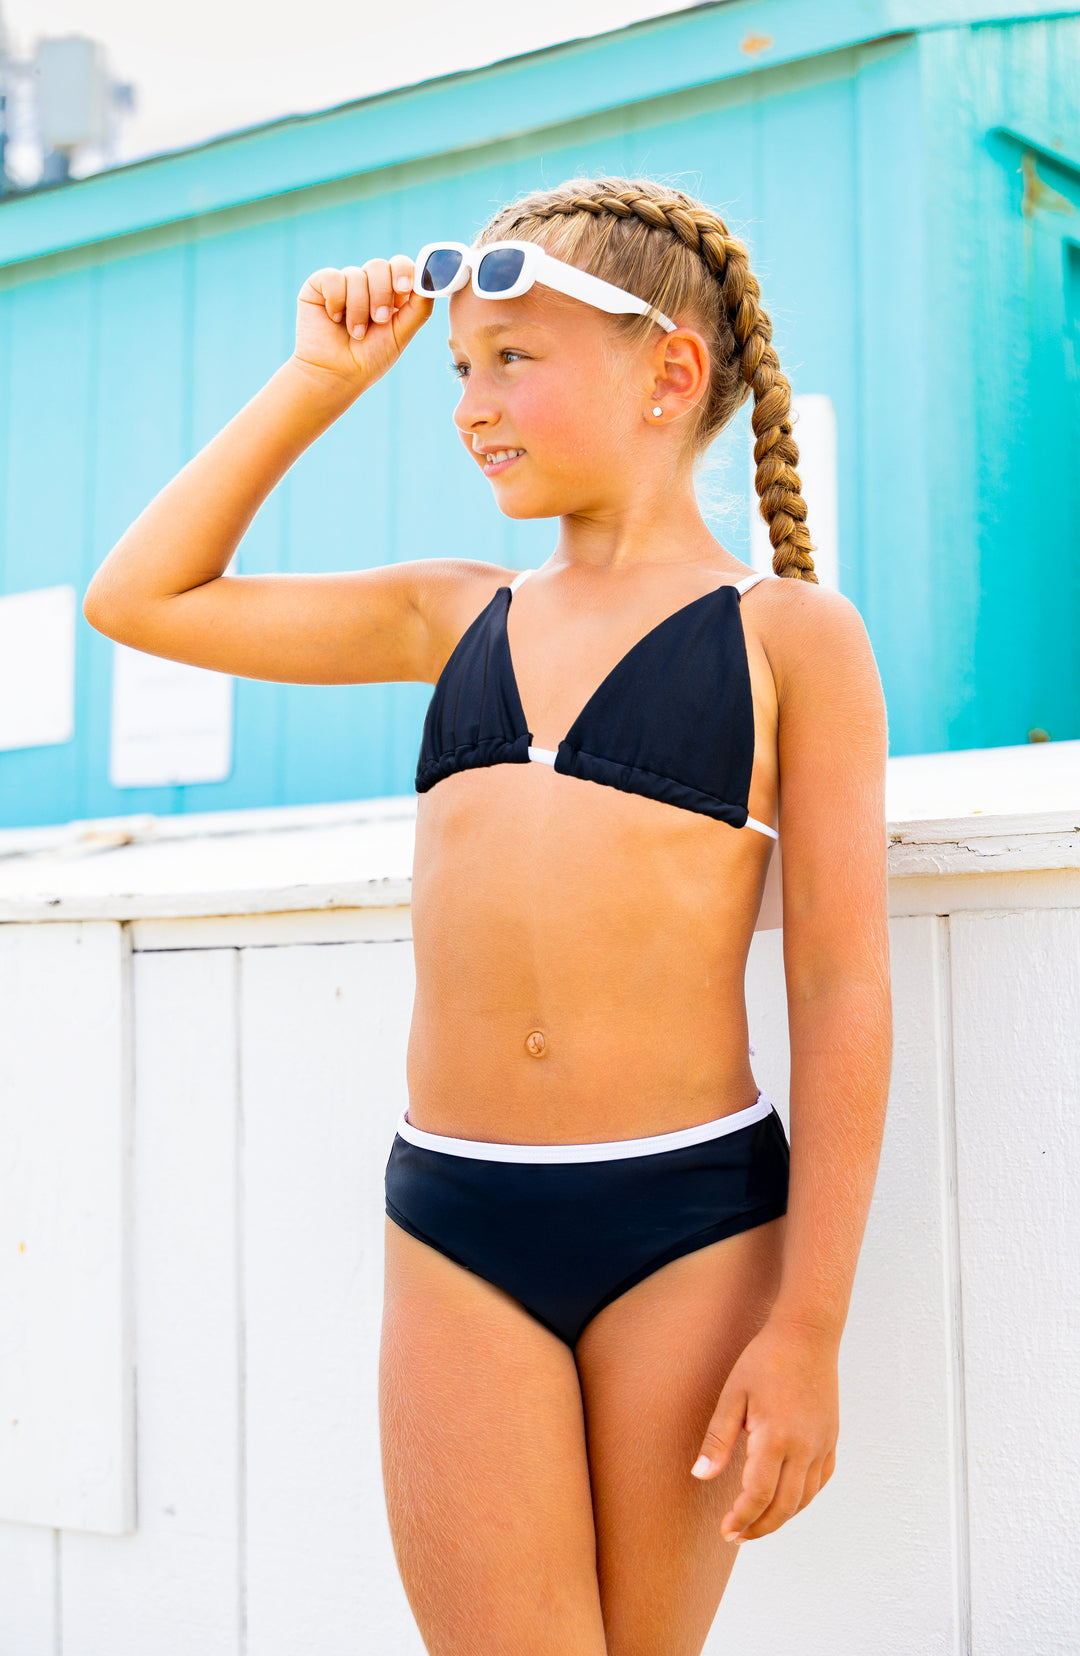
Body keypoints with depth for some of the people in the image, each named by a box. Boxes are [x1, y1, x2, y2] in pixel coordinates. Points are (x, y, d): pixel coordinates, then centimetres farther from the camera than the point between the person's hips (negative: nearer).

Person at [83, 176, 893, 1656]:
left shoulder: (788, 634, 0)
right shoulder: (454, 615, 13)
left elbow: (842, 991, -3)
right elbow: (140, 598, 18)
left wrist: (809, 1327, -7)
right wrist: (316, 383, 13)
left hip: (692, 1218, -3)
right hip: (453, 1224, 3)